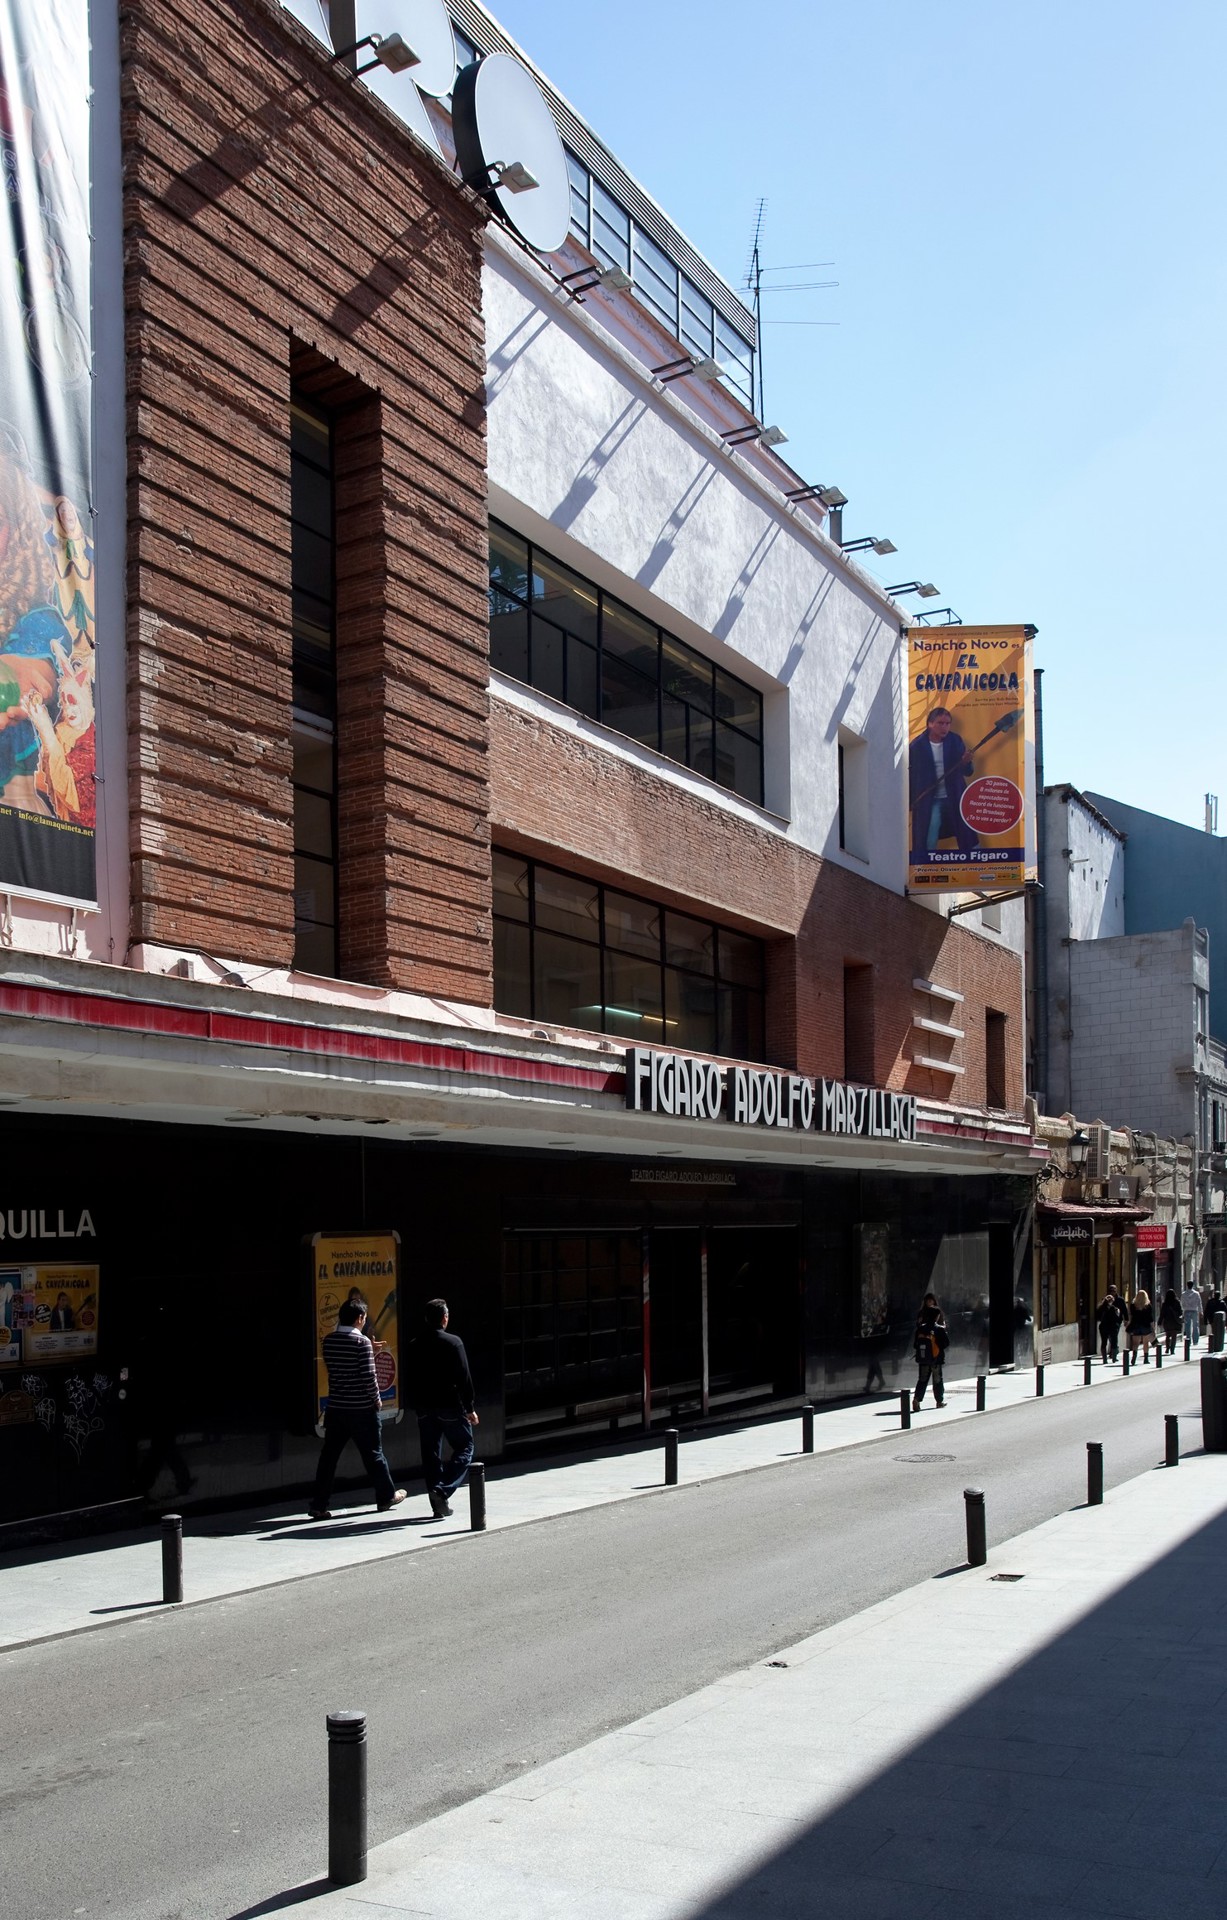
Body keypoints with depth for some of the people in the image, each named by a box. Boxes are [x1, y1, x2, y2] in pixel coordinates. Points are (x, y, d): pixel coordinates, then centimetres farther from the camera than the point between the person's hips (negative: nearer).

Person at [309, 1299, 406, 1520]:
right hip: (361, 1409, -4)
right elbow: (368, 1376, -19)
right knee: (373, 1454, 10)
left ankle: (318, 1505, 2)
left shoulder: (328, 1340, 3)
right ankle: (386, 1496, 25)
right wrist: (376, 1398, -2)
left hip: (335, 1408, 4)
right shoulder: (362, 1342, -15)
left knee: (328, 1456, 5)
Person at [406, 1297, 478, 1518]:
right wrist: (470, 1408, -5)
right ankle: (443, 1490, -11)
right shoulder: (453, 1343, -9)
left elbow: (411, 1380, 10)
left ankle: (438, 1505, 10)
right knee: (464, 1448, 7)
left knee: (430, 1456, 10)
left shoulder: (414, 1346, 5)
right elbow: (464, 1378, -11)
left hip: (425, 1409, 5)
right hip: (450, 1407, -5)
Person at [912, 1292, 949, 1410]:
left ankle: (916, 1398, -14)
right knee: (937, 1380, 12)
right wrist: (945, 1330, 4)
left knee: (922, 1379, 5)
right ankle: (940, 1401, 22)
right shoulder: (940, 1329, -12)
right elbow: (946, 1343, -8)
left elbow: (915, 1343, 2)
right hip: (936, 1358, -3)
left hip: (923, 1358, 3)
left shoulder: (921, 1328, -2)